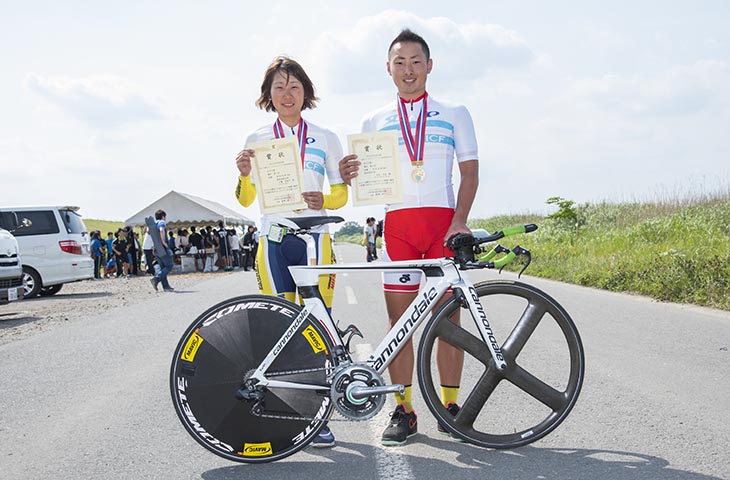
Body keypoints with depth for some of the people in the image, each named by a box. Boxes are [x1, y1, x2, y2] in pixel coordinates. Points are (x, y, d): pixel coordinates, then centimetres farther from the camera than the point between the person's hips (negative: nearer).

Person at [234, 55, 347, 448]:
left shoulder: (325, 138, 11)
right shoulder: (258, 139, 11)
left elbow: (341, 194, 11)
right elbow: (245, 199, 9)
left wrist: (322, 200, -10)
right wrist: (243, 174, -11)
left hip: (314, 238, 0)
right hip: (274, 239, 1)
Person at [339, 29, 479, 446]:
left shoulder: (454, 114, 12)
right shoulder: (375, 122, 16)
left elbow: (470, 172, 7)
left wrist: (459, 220, -8)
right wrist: (349, 174, -9)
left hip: (443, 221, -1)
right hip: (397, 223, 1)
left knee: (447, 315, -2)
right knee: (399, 318, -1)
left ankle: (450, 404, 8)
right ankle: (403, 410, 5)